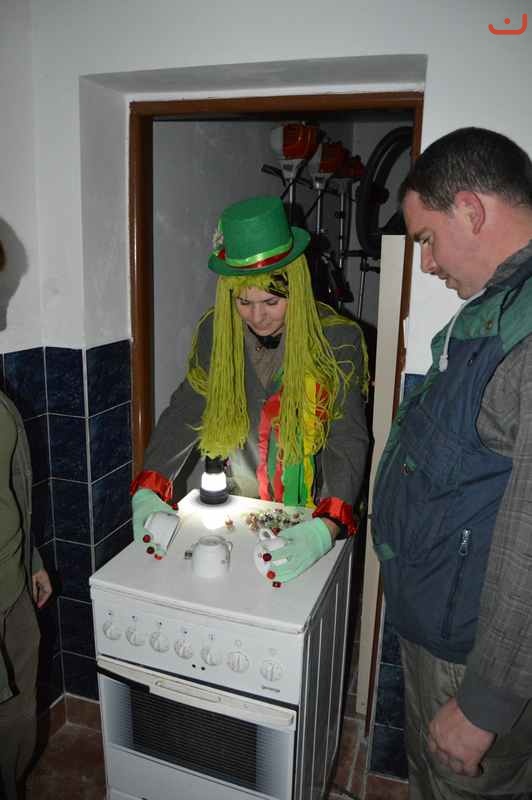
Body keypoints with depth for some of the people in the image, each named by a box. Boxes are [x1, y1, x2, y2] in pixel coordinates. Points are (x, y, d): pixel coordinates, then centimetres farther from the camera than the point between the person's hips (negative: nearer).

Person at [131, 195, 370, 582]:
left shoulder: (338, 340, -17)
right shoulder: (215, 331, -7)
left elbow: (349, 440, -21)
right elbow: (184, 413, -4)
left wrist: (326, 528, -36)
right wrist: (147, 492, -18)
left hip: (307, 518, -2)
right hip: (232, 515, 3)